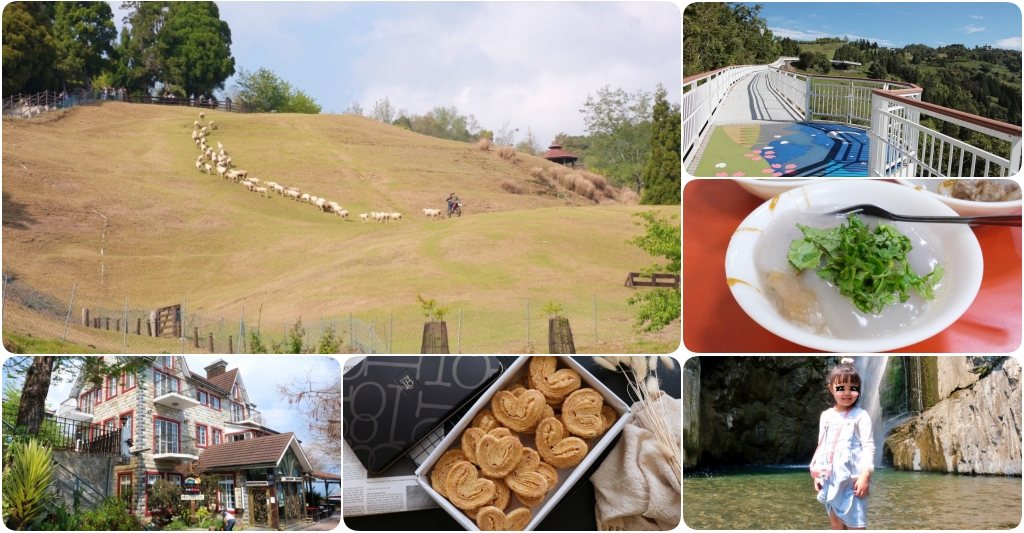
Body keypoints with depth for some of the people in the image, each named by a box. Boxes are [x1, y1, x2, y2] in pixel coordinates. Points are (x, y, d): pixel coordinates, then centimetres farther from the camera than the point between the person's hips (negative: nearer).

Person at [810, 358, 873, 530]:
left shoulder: (860, 416, -6)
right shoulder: (826, 416, 10)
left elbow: (868, 446, -10)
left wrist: (865, 475, -19)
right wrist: (817, 474, 12)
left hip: (852, 479, -6)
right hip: (831, 479, 6)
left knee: (855, 524, -7)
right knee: (835, 523, 11)